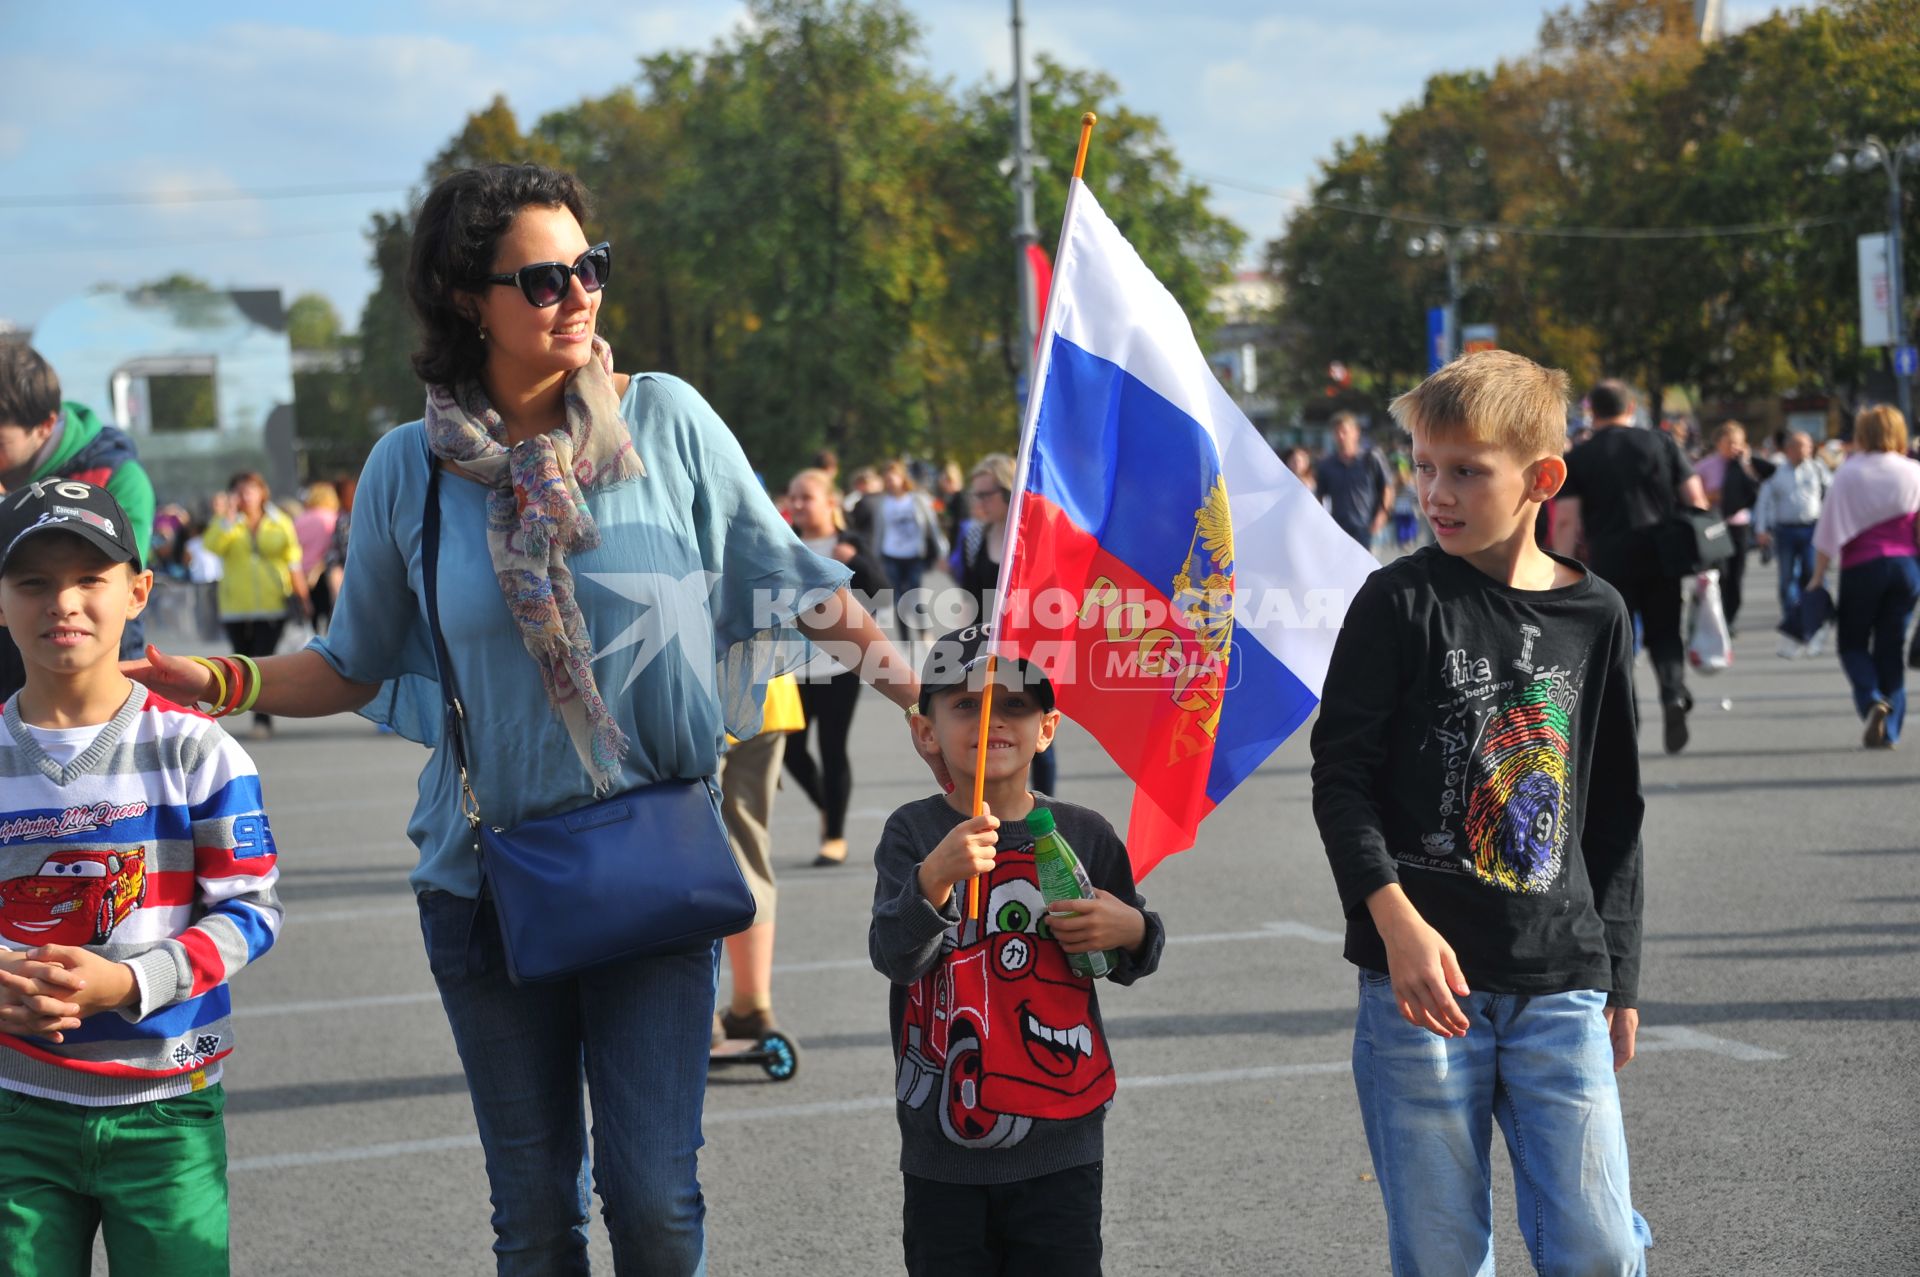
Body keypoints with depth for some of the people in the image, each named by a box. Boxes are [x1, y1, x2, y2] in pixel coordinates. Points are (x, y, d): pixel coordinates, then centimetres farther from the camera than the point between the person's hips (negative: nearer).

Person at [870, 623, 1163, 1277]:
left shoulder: (1084, 835, 0)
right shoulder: (914, 833, -4)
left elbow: (1128, 964, 14)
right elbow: (893, 955, -18)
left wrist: (1131, 930, -9)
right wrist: (935, 877, -35)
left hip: (1061, 1145, 1)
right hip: (944, 1147, 0)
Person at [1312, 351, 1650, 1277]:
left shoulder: (1596, 617, 8)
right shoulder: (1401, 602, -2)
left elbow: (1614, 813, 15)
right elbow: (1340, 776, -4)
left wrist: (1619, 980, 15)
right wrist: (1399, 923, -16)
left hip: (1561, 988, 2)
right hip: (1421, 978, -2)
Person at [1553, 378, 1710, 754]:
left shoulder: (1577, 459, 2)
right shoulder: (1661, 444, 6)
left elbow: (1566, 521, -5)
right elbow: (1696, 500, 3)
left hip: (1609, 561, -1)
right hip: (1661, 557, 1)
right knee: (1664, 634, 13)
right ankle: (1674, 691, -14)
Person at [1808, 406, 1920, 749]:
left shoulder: (1849, 473, -3)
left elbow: (1830, 528, -4)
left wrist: (1818, 576, 1)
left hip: (1862, 566, -2)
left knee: (1852, 643, 11)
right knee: (1890, 649, 10)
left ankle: (1873, 701, -16)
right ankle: (1889, 731, 5)